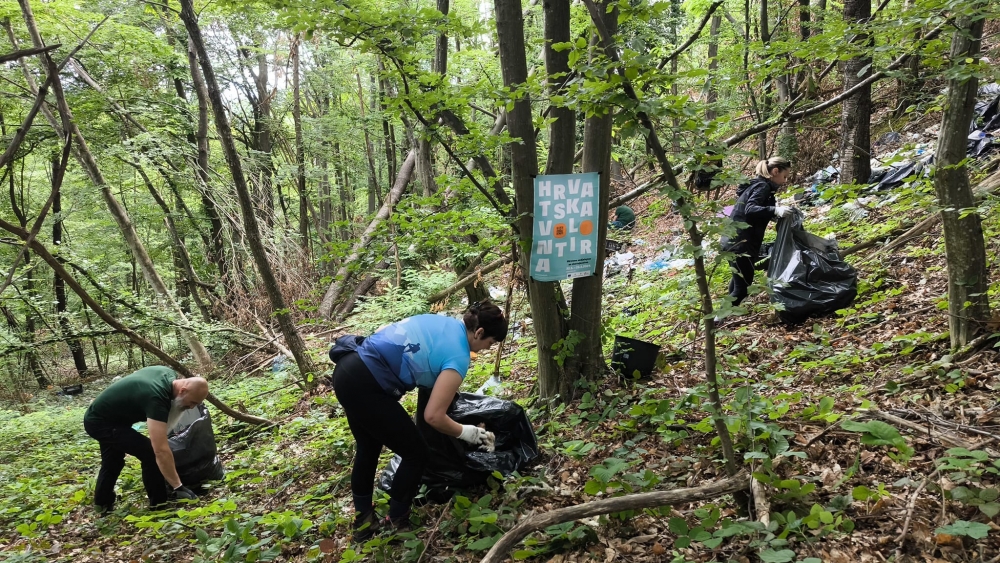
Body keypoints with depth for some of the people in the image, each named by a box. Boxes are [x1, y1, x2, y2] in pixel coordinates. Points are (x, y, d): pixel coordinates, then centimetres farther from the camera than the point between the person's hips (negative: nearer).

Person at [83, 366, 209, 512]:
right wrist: (178, 486, -36)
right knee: (150, 453, -16)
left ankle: (103, 503, 44)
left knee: (112, 462, 27)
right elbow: (161, 451, -39)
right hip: (101, 423, -10)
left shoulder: (169, 375, -10)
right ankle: (159, 503, -4)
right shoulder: (157, 398, -37)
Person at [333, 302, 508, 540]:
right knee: (415, 454, 7)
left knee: (368, 449, 28)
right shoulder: (458, 356, -11)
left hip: (348, 370, 10)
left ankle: (363, 522, 40)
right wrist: (465, 432, 4)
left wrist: (448, 387, 28)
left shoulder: (442, 321, 14)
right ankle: (395, 524, 21)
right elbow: (433, 416, -14)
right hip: (364, 385, -10)